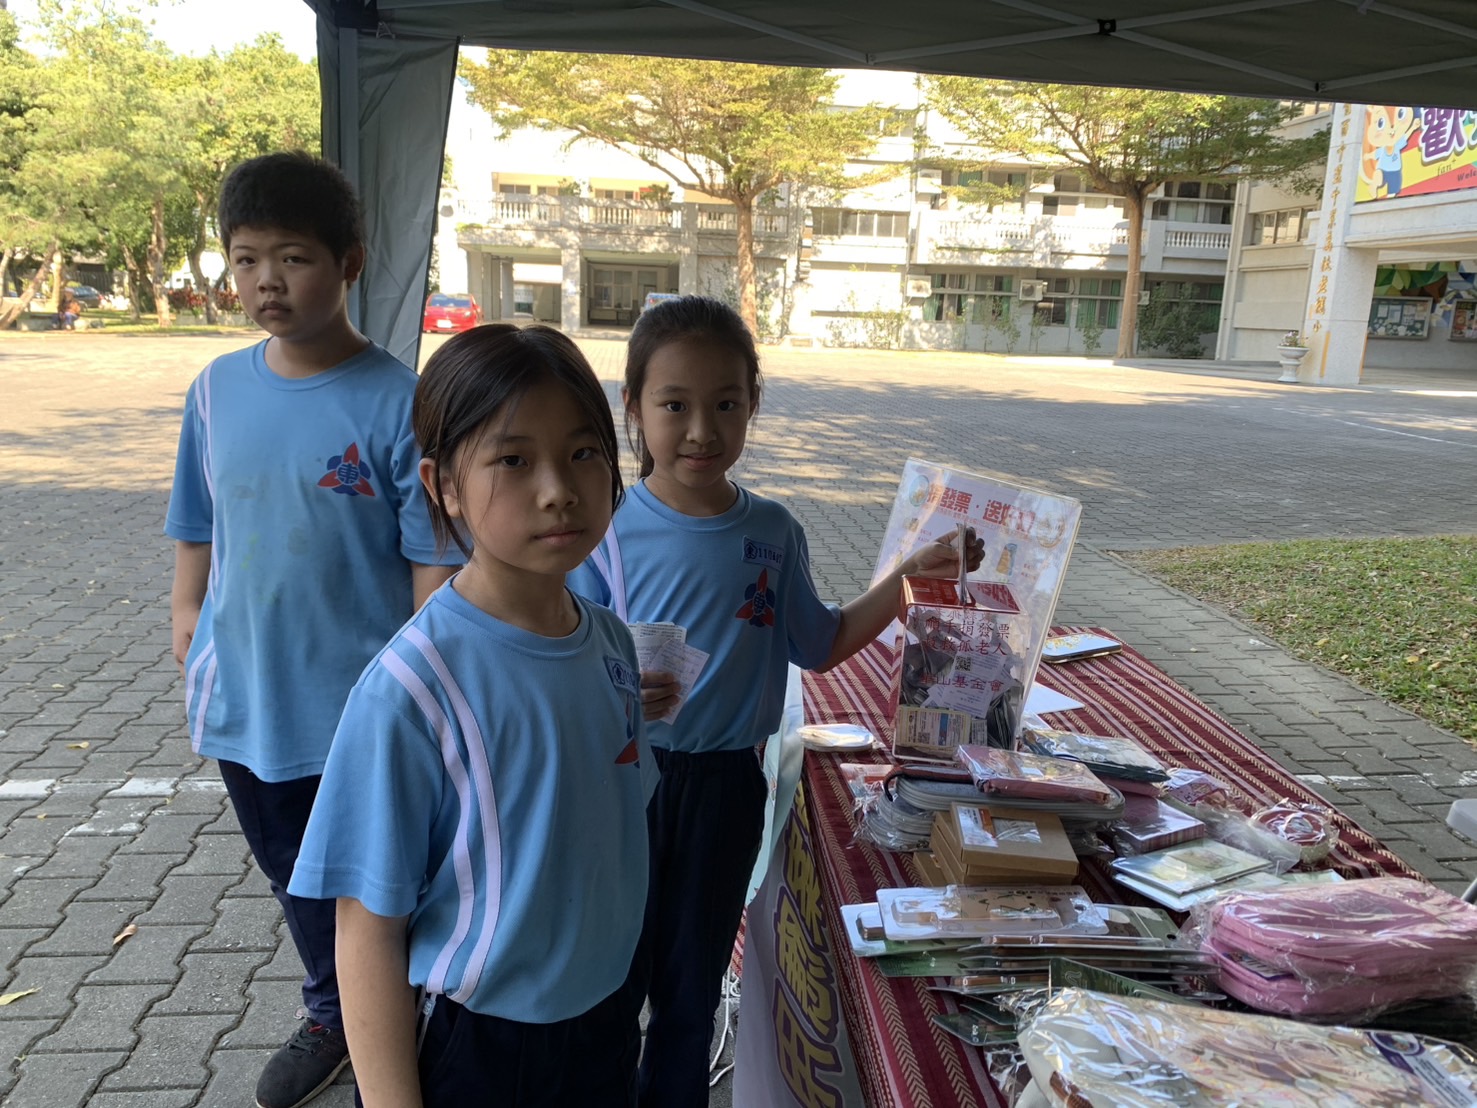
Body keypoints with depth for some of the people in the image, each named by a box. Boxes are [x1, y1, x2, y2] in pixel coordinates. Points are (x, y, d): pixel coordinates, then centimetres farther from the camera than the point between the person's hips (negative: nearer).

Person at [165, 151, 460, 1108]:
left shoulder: (398, 402, -16)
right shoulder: (218, 390, -1)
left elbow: (434, 567, -14)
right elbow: (198, 535, 10)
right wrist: (189, 633, 11)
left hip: (361, 716, -5)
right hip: (243, 706, 5)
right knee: (297, 882, 25)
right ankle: (332, 1019, 52)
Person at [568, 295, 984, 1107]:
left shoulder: (773, 532, -3)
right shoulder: (609, 529, -13)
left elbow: (819, 645, 8)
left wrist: (908, 579, 2)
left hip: (726, 784, 3)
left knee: (691, 984, 20)